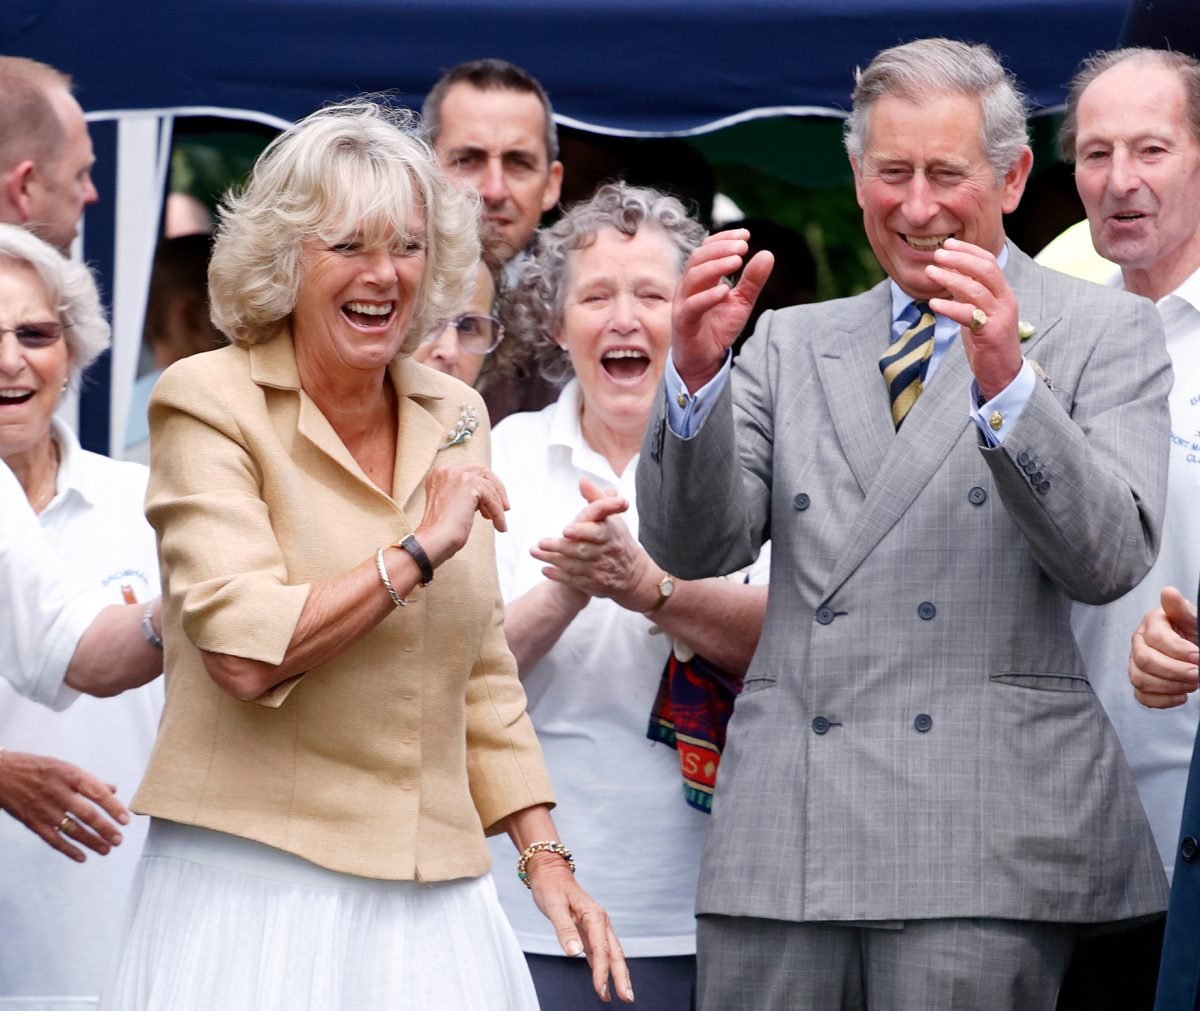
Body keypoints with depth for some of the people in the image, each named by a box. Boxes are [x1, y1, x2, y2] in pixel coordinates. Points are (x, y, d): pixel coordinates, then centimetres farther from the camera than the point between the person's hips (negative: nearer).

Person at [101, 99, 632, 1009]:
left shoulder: (454, 416, 12)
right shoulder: (209, 404, -5)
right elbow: (245, 650, -17)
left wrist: (544, 855, 14)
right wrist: (421, 548, -14)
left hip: (431, 893, 5)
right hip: (259, 888, -5)